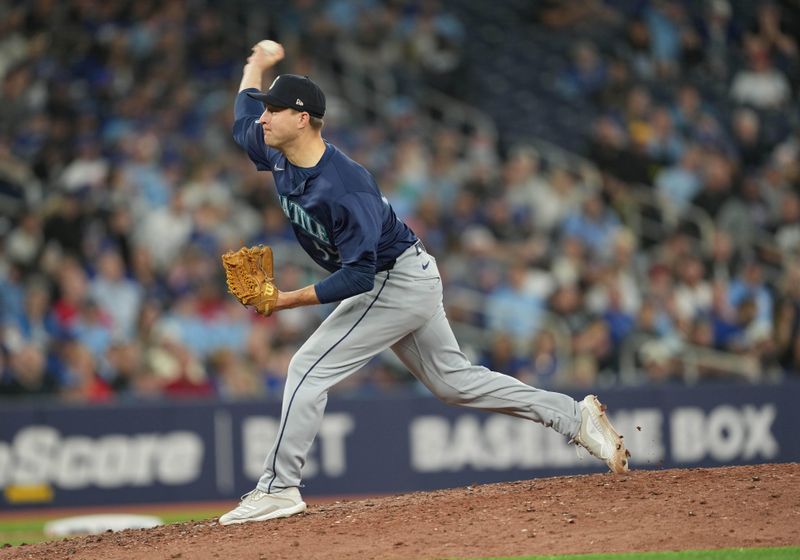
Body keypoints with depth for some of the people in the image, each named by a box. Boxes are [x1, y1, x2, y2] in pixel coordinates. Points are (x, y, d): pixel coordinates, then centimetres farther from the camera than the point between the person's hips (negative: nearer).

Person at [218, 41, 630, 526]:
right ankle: (576, 416, 18)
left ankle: (279, 489, -9)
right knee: (453, 380, 15)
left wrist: (287, 300, -35)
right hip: (403, 281, 10)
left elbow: (359, 274, -33)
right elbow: (244, 124, 20)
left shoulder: (344, 187, -31)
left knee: (310, 370, -13)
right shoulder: (280, 158, -4)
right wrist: (256, 66, 27)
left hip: (397, 281, -10)